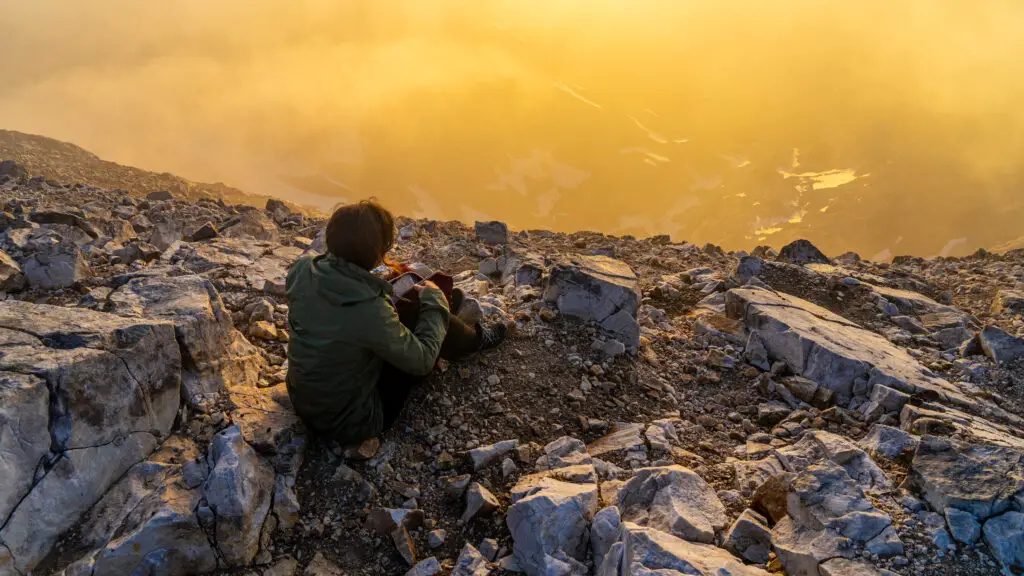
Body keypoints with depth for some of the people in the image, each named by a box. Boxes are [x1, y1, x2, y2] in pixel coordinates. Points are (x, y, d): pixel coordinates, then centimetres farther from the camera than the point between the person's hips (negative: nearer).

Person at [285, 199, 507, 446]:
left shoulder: (303, 273, -15)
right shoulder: (369, 310, -35)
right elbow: (422, 361, -18)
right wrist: (434, 301, -4)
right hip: (351, 422, -6)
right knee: (433, 319, 3)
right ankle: (476, 339, 35)